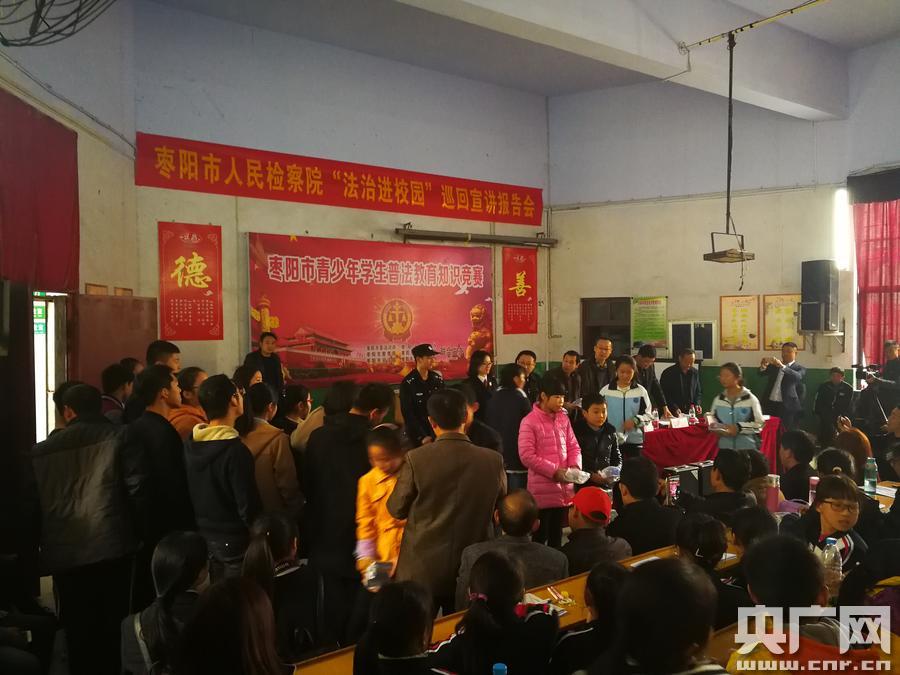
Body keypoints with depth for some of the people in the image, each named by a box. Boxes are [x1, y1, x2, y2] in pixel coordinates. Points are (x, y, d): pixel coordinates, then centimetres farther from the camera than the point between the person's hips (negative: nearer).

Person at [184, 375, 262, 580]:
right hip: (234, 541, -7)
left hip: (201, 537, 7)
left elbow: (187, 493, 9)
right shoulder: (235, 450, -23)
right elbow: (248, 507, -21)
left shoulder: (190, 444, -1)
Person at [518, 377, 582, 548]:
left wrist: (575, 466, -8)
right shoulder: (530, 421, -11)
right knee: (541, 535, 4)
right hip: (542, 489, -6)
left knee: (557, 533, 16)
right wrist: (554, 471, -17)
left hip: (563, 487, 6)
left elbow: (573, 446, 12)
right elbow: (526, 455, -16)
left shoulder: (563, 418, 8)